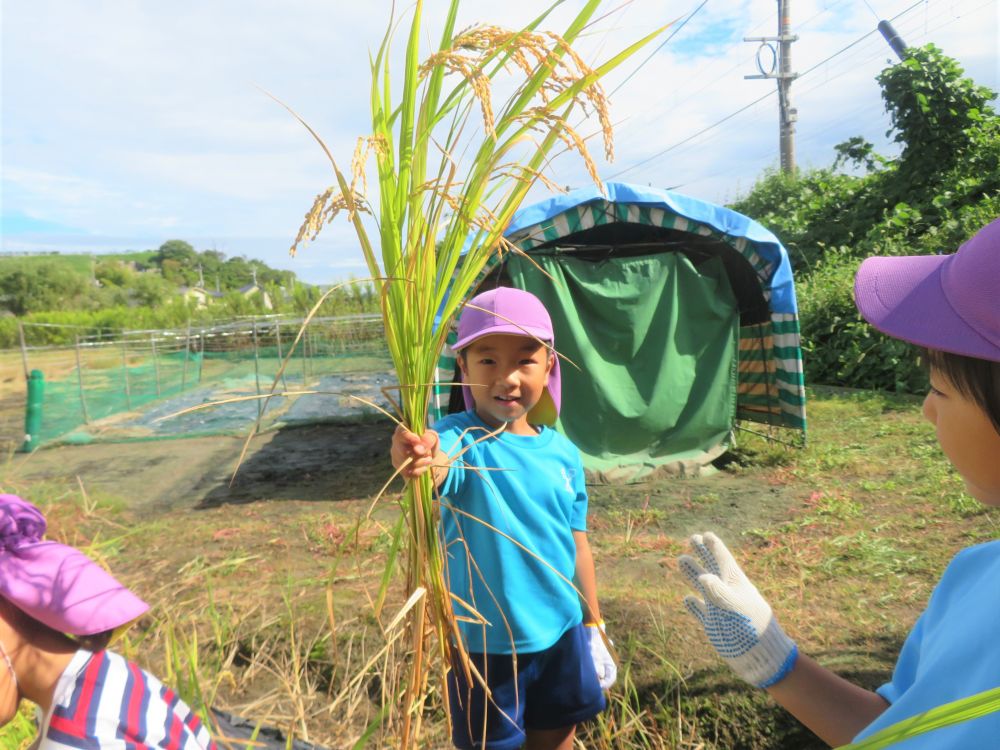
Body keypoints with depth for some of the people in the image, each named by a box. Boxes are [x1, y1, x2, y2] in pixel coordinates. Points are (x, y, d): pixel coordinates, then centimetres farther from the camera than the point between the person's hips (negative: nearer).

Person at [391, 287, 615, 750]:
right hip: (486, 644, -4)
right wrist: (423, 460, -66)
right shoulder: (460, 439, -18)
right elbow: (441, 463, -43)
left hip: (562, 634, 5)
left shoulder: (563, 452, -3)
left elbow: (577, 546, 6)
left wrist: (593, 626, 12)